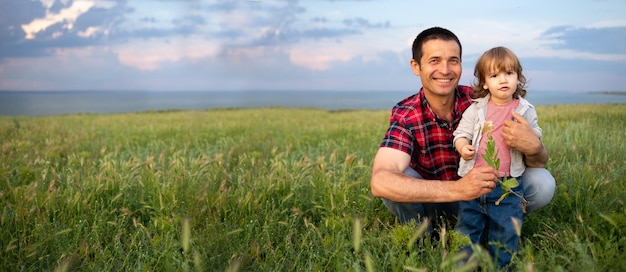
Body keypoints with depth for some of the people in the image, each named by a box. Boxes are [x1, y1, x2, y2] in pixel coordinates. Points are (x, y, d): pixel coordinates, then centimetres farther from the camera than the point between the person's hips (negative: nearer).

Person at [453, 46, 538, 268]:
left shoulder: (525, 110, 4)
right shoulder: (476, 109, 3)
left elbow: (536, 139, 9)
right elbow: (461, 133, 5)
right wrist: (462, 146, -16)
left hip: (508, 185, 0)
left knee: (505, 232, 3)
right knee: (468, 227, 8)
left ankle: (499, 267, 21)